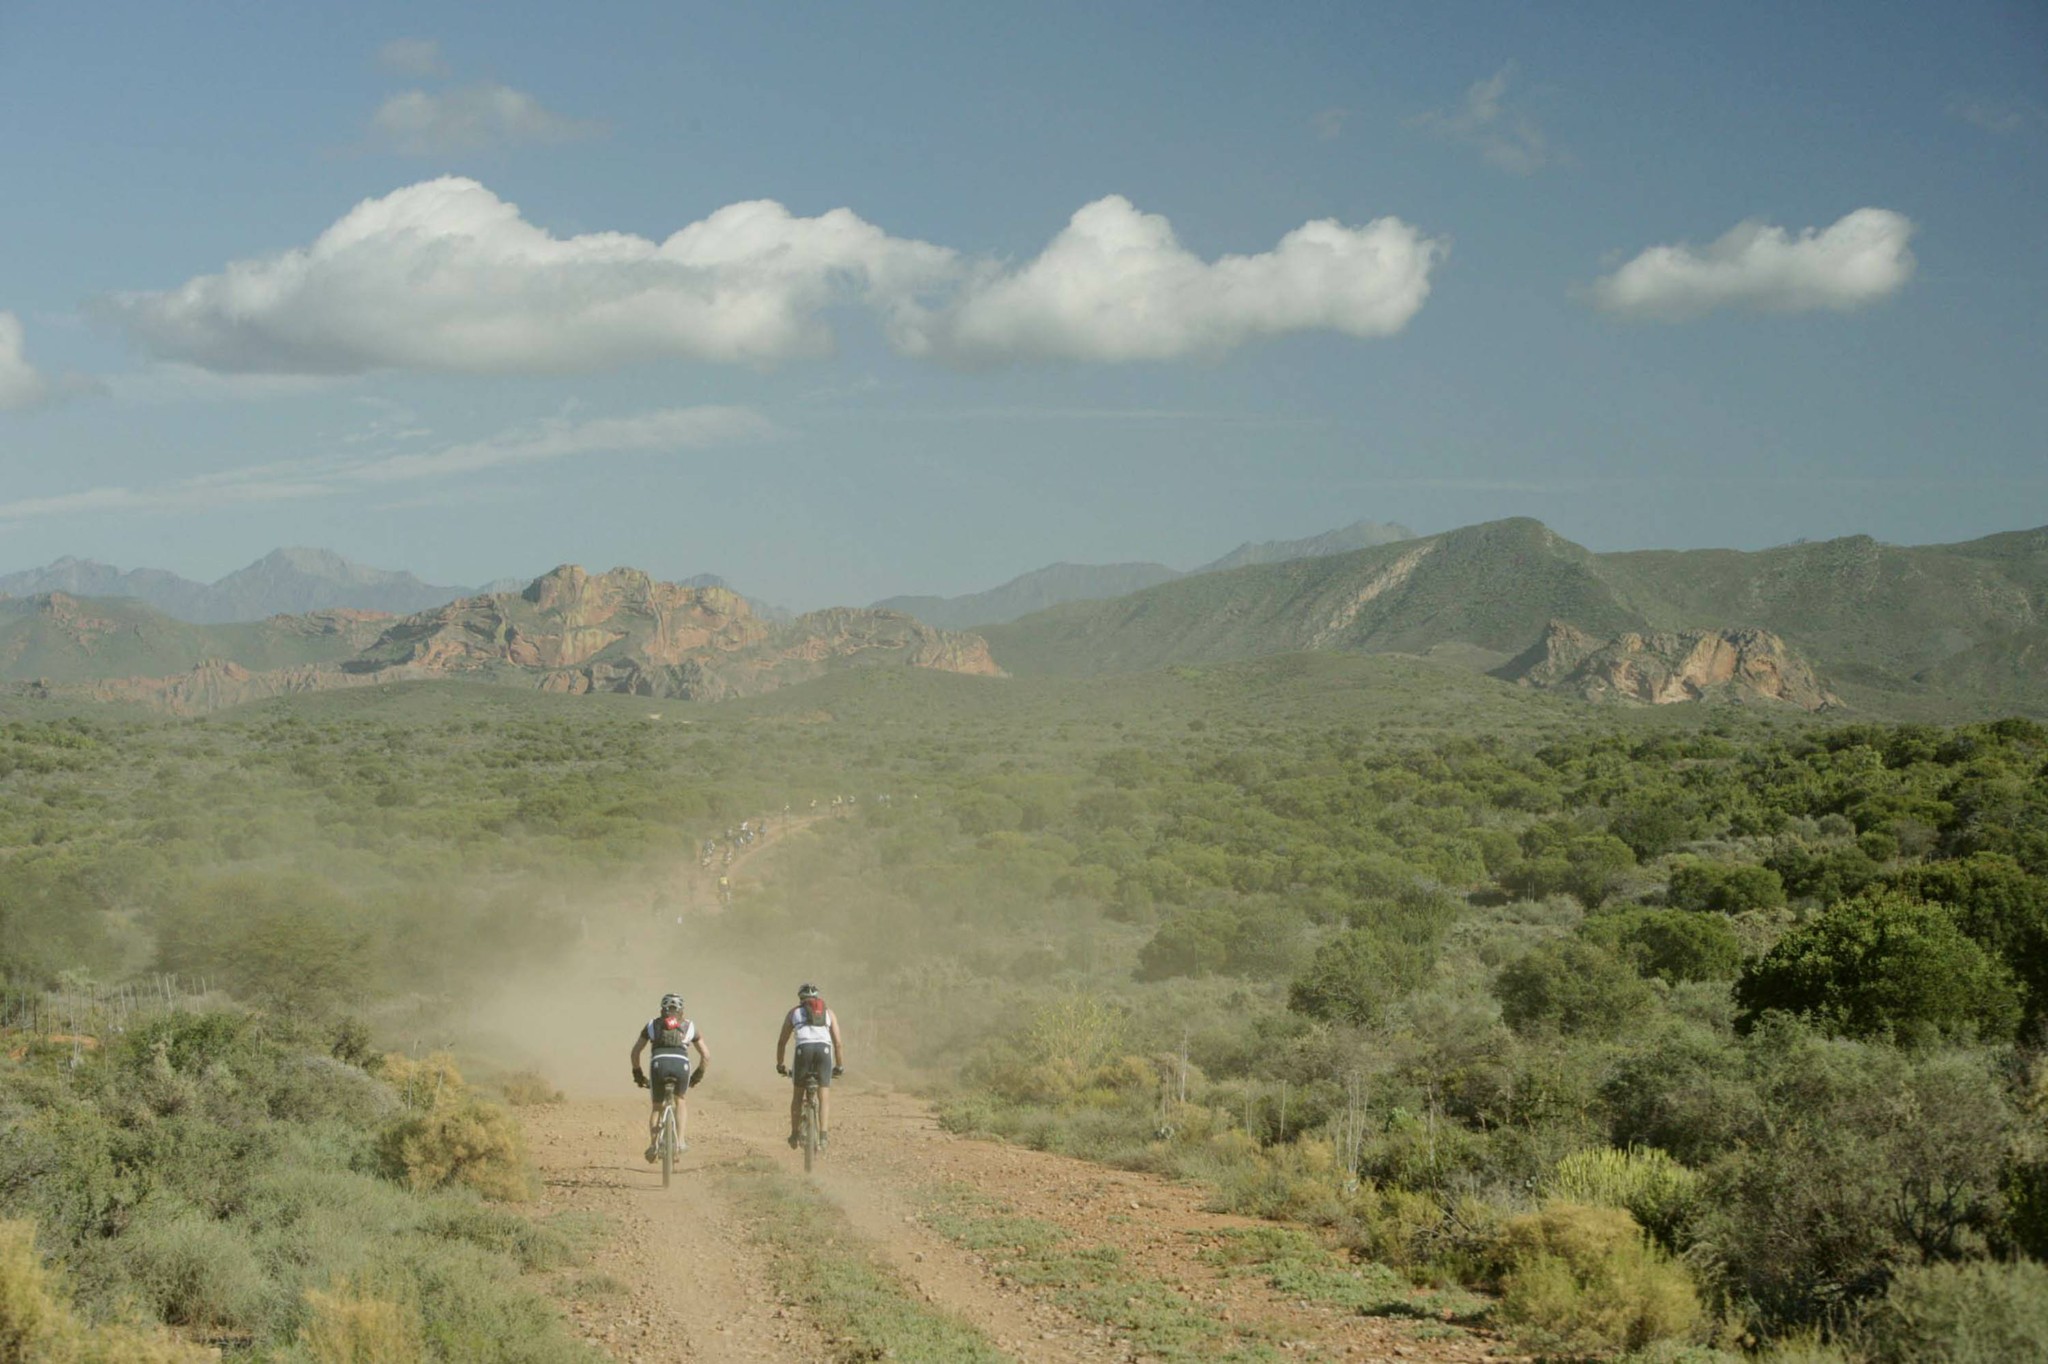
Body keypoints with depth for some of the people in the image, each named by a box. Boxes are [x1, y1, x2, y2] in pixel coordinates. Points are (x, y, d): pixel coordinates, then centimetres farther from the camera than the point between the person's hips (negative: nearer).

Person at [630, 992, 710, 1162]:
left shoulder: (653, 1024, 27)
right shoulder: (689, 1026, 27)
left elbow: (635, 1051, 26)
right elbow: (706, 1055, 27)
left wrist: (637, 1074, 35)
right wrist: (699, 1075, 39)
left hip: (658, 1064, 0)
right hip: (682, 1064, 0)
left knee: (656, 1107, 20)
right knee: (680, 1100, 26)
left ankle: (652, 1145, 4)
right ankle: (680, 1141, 12)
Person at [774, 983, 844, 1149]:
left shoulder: (794, 1013, 24)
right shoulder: (829, 1013, 26)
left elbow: (782, 1042, 25)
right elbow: (838, 1043, 20)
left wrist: (780, 1065, 36)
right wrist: (840, 1067, 29)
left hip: (804, 1049, 0)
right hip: (824, 1049, 0)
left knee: (797, 1096, 16)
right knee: (824, 1097, 4)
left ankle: (795, 1134, 21)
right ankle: (823, 1135, -10)